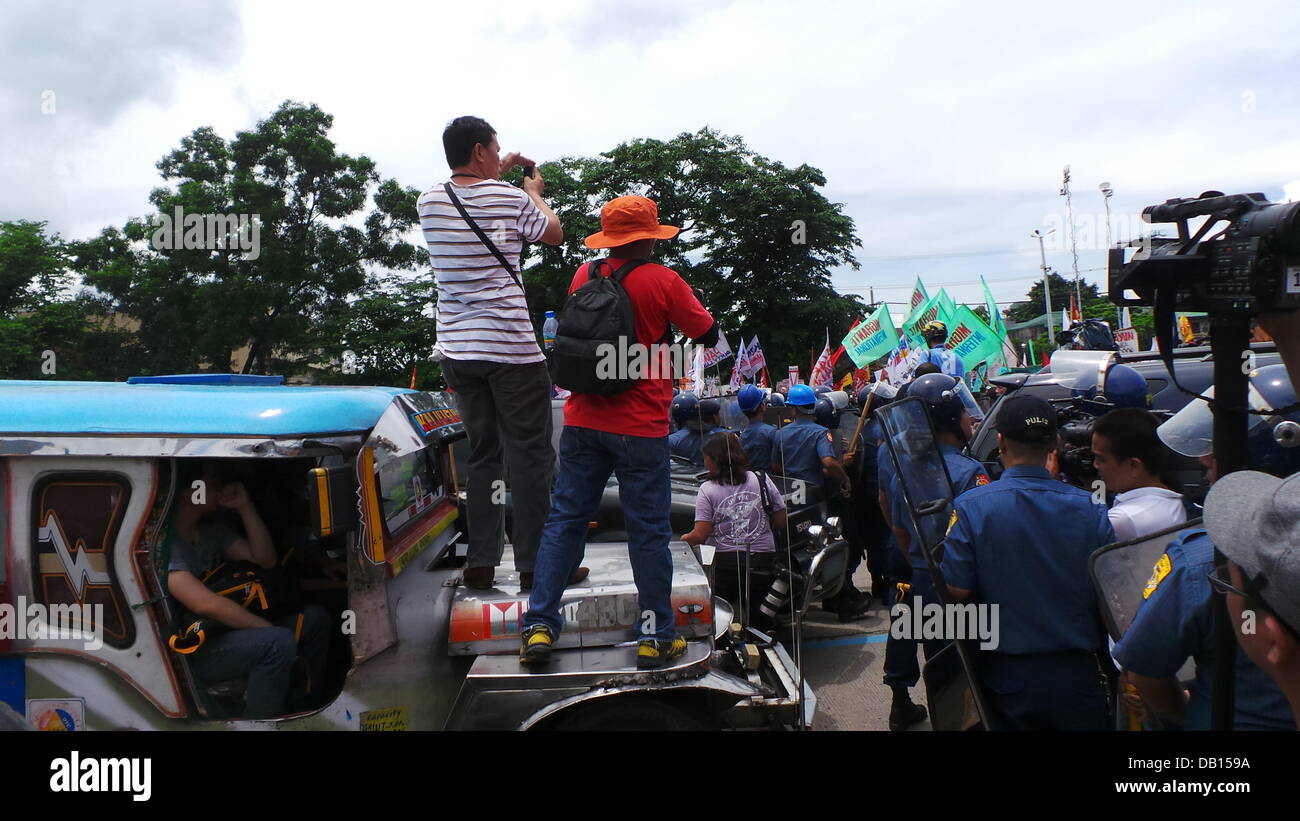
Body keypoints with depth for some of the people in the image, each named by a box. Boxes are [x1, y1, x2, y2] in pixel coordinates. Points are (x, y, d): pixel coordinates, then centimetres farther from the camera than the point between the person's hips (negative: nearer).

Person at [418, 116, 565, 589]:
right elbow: (554, 234, 13)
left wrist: (498, 175, 35)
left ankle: (481, 562, 14)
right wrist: (534, 191, 27)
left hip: (456, 349, 5)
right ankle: (534, 562, 7)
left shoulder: (429, 203, 8)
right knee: (530, 453, 3)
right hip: (510, 347, -5)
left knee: (482, 452, 13)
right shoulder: (511, 199, -5)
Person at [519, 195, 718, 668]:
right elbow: (709, 336, 0)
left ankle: (539, 626, 8)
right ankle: (657, 637, 15)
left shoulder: (583, 276, 6)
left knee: (565, 519, 10)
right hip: (640, 427, -4)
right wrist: (677, 312, 18)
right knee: (649, 530, 5)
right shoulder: (663, 280, -8)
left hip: (582, 420, 4)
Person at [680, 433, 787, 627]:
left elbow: (700, 535, -11)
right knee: (757, 620, 16)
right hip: (763, 563, 3)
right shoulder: (762, 480, 1)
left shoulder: (707, 490, -8)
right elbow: (781, 522, 5)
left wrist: (685, 538, 9)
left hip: (724, 563, -3)